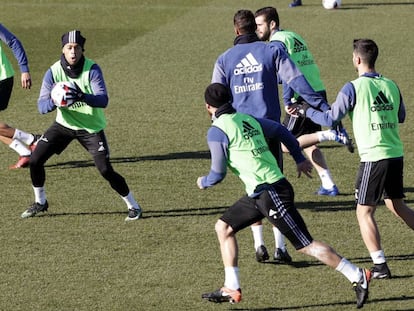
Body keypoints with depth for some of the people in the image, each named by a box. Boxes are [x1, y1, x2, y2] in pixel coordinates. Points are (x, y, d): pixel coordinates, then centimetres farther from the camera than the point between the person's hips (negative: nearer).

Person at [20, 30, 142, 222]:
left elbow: (103, 100, -31)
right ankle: (40, 203, 19)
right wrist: (56, 100, -39)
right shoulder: (53, 72, -14)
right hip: (64, 125, 3)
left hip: (91, 127, -3)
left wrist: (82, 97, -50)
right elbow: (41, 106, -16)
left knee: (105, 170, -13)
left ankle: (133, 206, 7)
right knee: (35, 160, -4)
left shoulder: (92, 69, -20)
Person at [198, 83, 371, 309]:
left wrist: (203, 182, 13)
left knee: (305, 245, -6)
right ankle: (231, 289, 13)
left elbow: (218, 174, -10)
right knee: (223, 227, 14)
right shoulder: (247, 119, 13)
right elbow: (281, 131, 22)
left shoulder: (217, 131, -10)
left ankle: (357, 276, -3)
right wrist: (300, 159, 33)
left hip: (271, 194, -9)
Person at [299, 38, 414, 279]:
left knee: (365, 212, 2)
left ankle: (380, 266, -4)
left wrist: (306, 111, 9)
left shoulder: (354, 88, -10)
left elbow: (331, 119, -5)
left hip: (374, 157, -6)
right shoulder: (391, 86, 8)